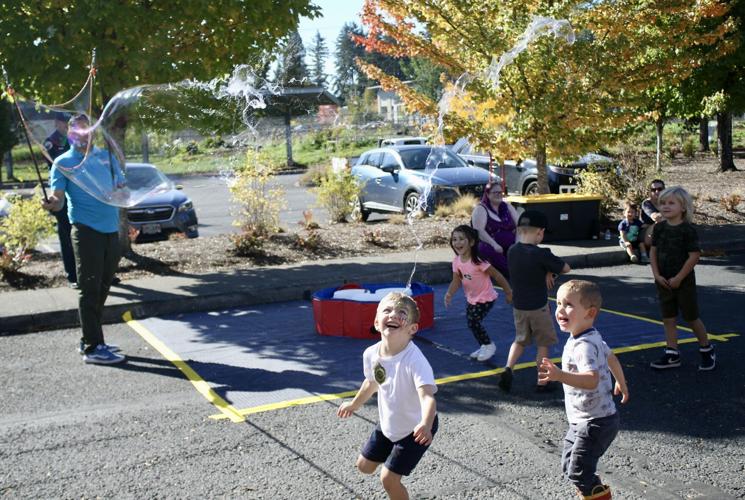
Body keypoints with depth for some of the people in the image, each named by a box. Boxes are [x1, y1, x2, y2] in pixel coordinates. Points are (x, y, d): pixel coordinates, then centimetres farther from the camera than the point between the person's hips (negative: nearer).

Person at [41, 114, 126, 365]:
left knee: (102, 288, 12)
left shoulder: (106, 156, 15)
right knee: (90, 289, -6)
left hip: (111, 229, 6)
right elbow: (58, 198, -8)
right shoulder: (63, 162, 1)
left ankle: (89, 339, 23)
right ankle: (93, 347, -3)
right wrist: (52, 204, -30)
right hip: (87, 231, -6)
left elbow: (121, 188, 18)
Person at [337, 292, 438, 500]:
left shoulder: (414, 360, -35)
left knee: (388, 479, -4)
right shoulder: (371, 354, -15)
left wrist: (425, 425, -68)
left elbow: (427, 396, -47)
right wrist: (354, 404, 24)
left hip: (415, 428, -6)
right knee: (364, 466, 19)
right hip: (388, 424, 6)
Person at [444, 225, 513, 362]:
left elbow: (497, 275, -22)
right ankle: (484, 346, 32)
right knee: (472, 322, 10)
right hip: (471, 298, 7)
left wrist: (508, 292, -15)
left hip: (486, 298, -7)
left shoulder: (478, 261, -29)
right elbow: (456, 281, -5)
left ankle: (489, 345, 10)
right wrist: (449, 294, -24)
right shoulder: (456, 261, -9)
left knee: (473, 321, -12)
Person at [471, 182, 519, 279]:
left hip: (510, 246, 5)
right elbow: (479, 230, -15)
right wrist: (494, 244, -27)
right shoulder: (480, 209, -1)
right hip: (490, 246, -4)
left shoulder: (507, 207, 16)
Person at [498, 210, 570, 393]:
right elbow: (566, 268, -10)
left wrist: (546, 272, -1)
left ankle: (508, 369, 1)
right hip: (538, 307, -5)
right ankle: (542, 382, 17)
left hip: (518, 306, 5)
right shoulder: (541, 254, -21)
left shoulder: (512, 251, -2)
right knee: (543, 344, 11)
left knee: (520, 340, 20)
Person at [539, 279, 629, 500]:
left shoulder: (584, 346, -26)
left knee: (579, 472, -7)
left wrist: (560, 375, -56)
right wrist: (621, 383, 40)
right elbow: (611, 357, 23)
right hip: (581, 421, 10)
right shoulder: (593, 338, 6)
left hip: (595, 423, -10)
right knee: (569, 466, 17)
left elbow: (592, 380, -41)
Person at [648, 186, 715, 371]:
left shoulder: (688, 229, -14)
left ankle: (707, 350, 25)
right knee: (668, 318, 8)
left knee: (691, 317, 5)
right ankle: (672, 355, 16)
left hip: (684, 281, -5)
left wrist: (679, 278, -16)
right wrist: (657, 275, -5)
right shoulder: (660, 228, 2)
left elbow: (694, 256, -16)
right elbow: (653, 252, 5)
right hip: (664, 282, 5)